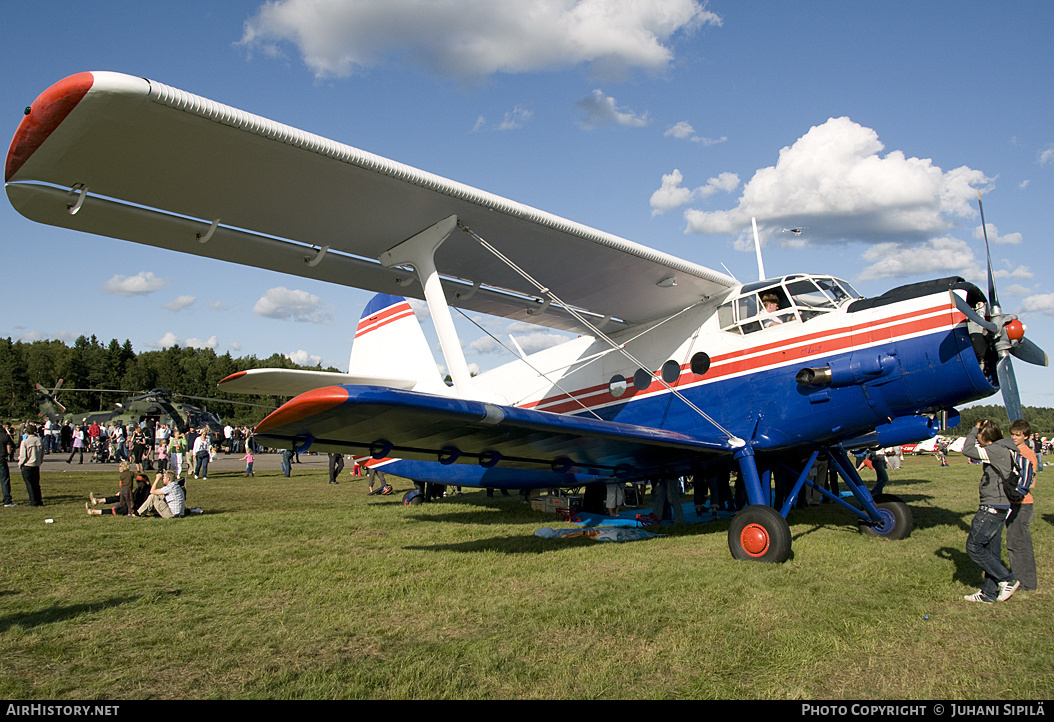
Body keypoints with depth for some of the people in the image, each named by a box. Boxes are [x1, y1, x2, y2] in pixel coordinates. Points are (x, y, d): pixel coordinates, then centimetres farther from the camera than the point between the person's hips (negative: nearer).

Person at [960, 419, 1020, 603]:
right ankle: (988, 593, 19)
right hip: (1001, 507, 10)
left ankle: (1007, 579, 3)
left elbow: (968, 450, -21)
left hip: (992, 508, -10)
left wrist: (975, 429, -11)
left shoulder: (997, 451, -19)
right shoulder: (1005, 449, 11)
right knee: (992, 550, 13)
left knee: (974, 546, -2)